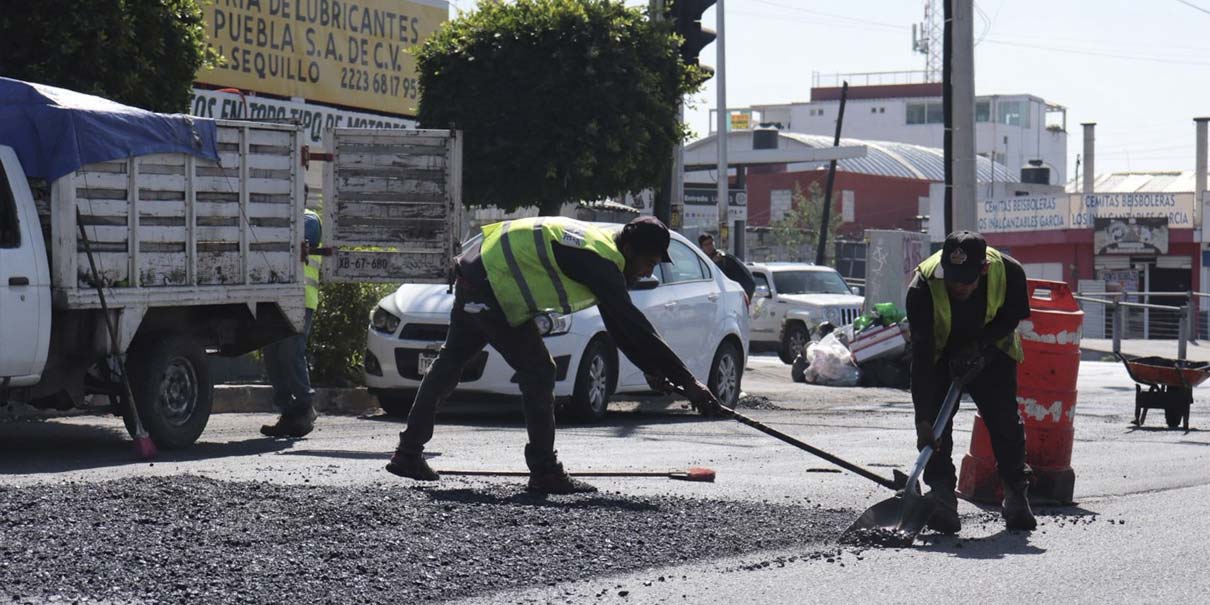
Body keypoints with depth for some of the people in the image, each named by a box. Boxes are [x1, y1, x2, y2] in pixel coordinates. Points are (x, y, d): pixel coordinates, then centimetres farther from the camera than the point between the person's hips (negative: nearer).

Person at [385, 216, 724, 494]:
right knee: (538, 374, -9)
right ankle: (544, 472, -4)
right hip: (491, 288, -11)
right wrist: (688, 382, -26)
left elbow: (621, 326, 15)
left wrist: (649, 367, 6)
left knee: (450, 363, 18)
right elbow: (636, 329, -27)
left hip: (474, 276, 11)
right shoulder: (601, 261, -22)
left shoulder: (601, 248, 8)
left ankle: (408, 454, 28)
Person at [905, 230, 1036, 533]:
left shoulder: (1009, 272, -30)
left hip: (990, 352, 1)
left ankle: (1017, 497, 13)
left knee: (1006, 422, -3)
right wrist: (923, 419, -40)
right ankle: (943, 501, -8)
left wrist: (980, 347, -27)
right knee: (937, 424, -15)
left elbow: (1012, 318, -8)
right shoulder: (923, 287, -35)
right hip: (941, 356, -1)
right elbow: (921, 358, -35)